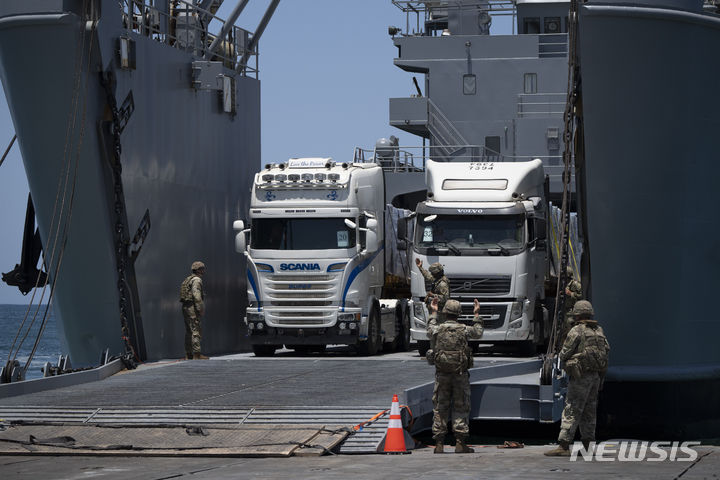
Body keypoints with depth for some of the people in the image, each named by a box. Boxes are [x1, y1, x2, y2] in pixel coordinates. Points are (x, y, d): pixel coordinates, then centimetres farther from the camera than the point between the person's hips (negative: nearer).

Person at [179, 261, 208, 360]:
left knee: (189, 332, 12)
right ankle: (196, 354, -15)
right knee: (196, 331, -11)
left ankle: (188, 355, 13)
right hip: (192, 308, -10)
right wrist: (200, 309, -19)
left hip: (186, 307, 10)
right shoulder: (197, 280, -10)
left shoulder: (188, 279, 21)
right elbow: (196, 295, -20)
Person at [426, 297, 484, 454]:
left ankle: (439, 444, 4)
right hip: (460, 375, -1)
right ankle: (460, 443, -2)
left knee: (440, 408, 6)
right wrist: (477, 315, 29)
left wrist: (433, 313, 33)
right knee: (461, 408, 4)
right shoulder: (464, 330, -5)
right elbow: (478, 333, 18)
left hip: (441, 375, 1)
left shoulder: (437, 329, -4)